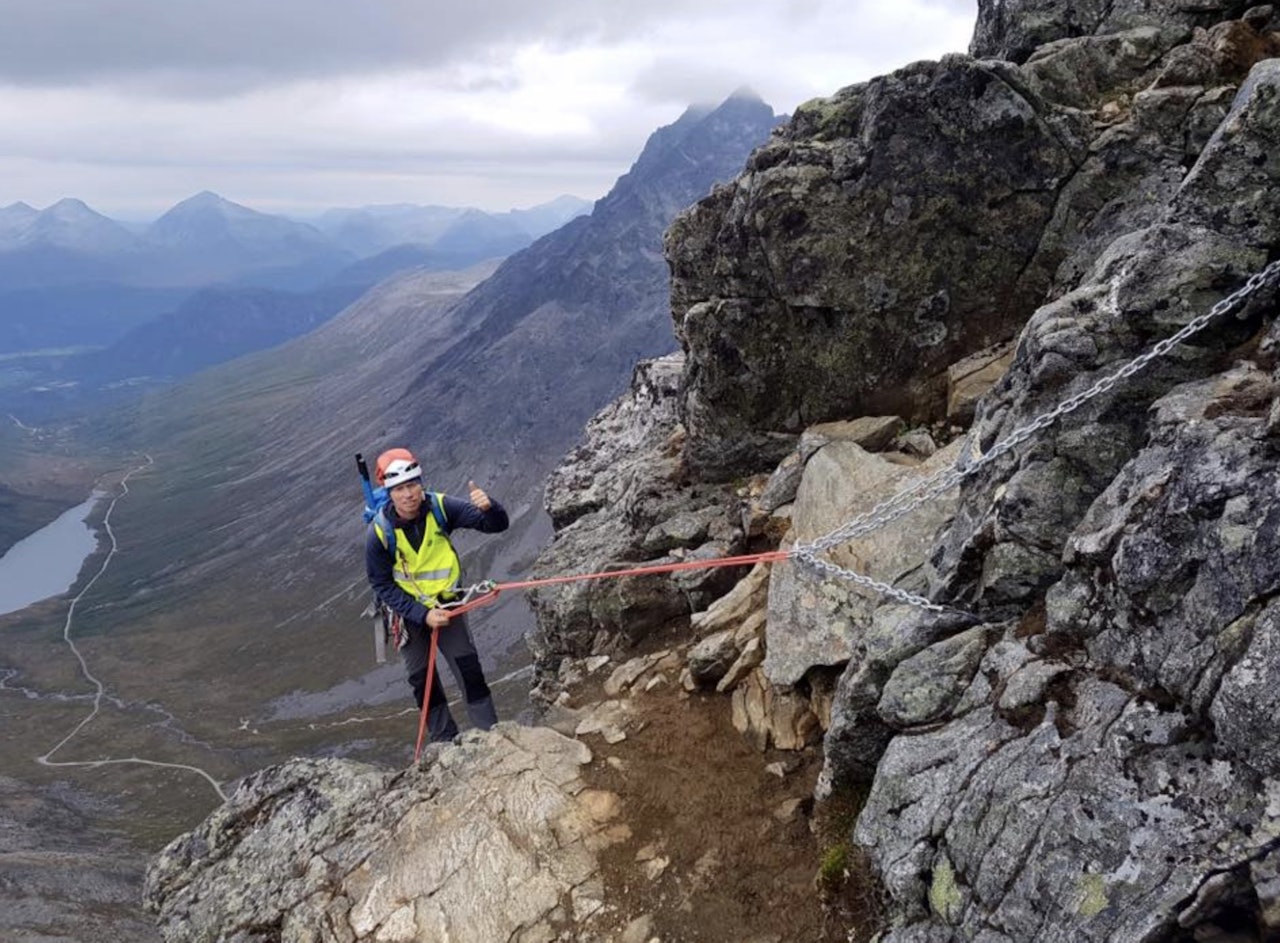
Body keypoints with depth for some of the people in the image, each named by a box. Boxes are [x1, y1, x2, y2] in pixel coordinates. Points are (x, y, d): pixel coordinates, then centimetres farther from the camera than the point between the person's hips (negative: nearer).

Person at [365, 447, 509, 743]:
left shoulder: (441, 507, -21)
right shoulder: (379, 531, -24)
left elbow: (496, 525, -21)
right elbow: (382, 585, -15)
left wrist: (488, 507, -45)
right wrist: (423, 615, -22)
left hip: (446, 604, 0)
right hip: (408, 611, 0)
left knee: (470, 670, -4)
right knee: (423, 681, 10)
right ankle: (446, 742, 26)